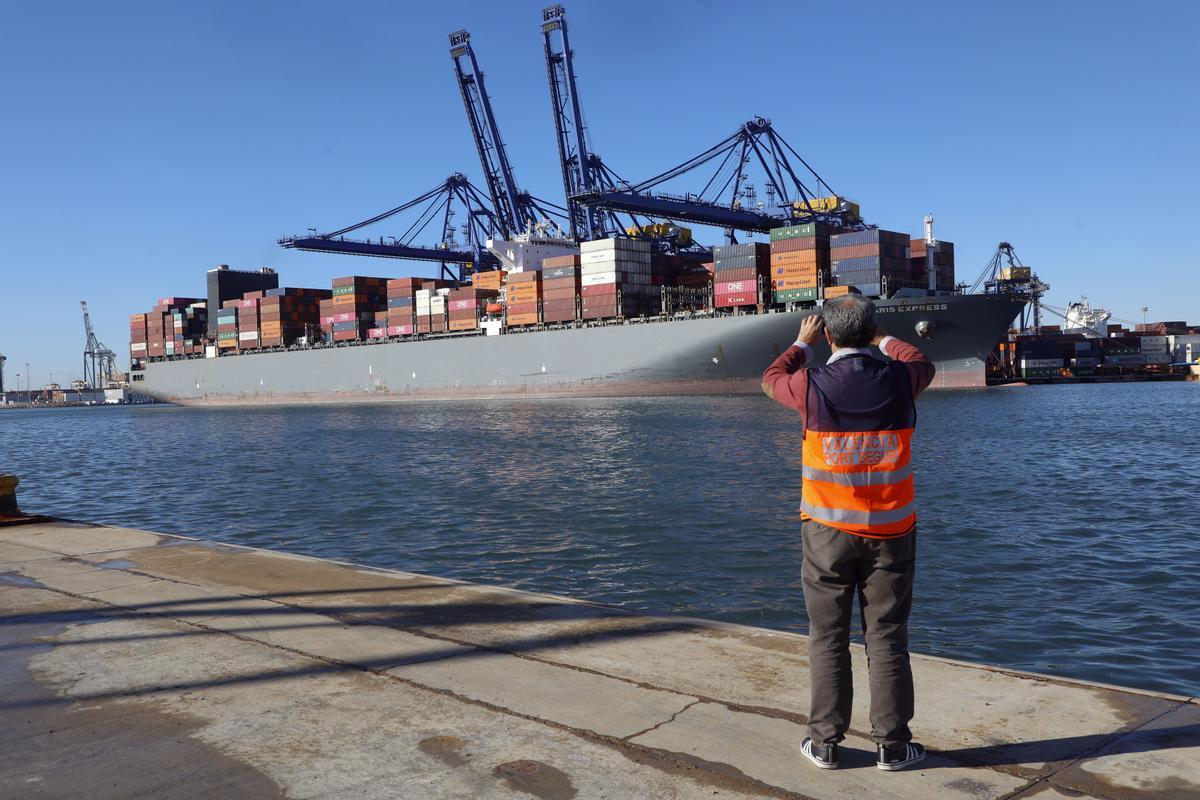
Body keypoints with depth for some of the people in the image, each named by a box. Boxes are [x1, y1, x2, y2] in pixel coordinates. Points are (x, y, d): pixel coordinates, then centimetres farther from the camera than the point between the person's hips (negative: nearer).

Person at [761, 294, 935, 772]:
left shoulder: (812, 387, -10)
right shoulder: (899, 379, -5)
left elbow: (771, 380, 13)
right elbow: (923, 364, 20)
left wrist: (802, 343, 27)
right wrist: (883, 339, 34)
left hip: (828, 531, -1)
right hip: (890, 531, 1)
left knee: (828, 639, 8)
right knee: (887, 638, 9)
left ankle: (825, 743, 16)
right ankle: (892, 745, 17)